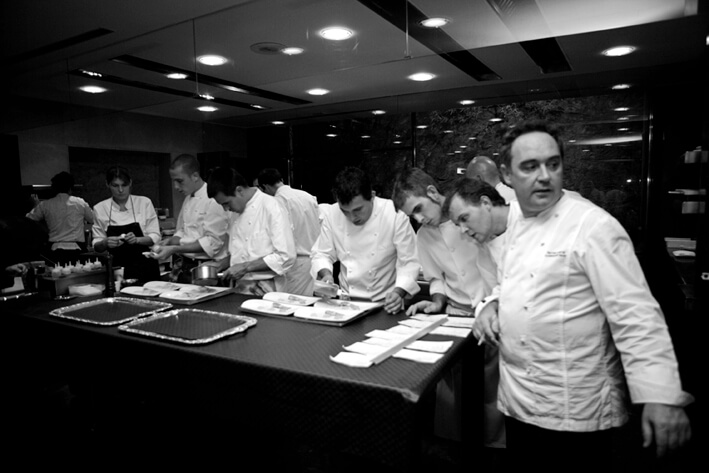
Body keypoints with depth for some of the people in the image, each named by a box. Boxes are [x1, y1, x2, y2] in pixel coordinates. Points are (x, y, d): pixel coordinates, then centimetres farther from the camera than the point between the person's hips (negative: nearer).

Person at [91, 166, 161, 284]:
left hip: (144, 268, -1)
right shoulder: (100, 208, 3)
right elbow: (97, 246, 6)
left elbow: (155, 237, -1)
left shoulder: (144, 202, -1)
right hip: (117, 268, 1)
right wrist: (106, 243, -15)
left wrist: (136, 239, -19)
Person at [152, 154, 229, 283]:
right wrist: (170, 241, -1)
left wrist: (174, 249, -19)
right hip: (184, 267, 7)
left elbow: (213, 242, -19)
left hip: (205, 269, -7)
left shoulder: (213, 199, -14)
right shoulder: (188, 199, 12)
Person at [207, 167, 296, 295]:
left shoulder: (271, 207, -13)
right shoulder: (237, 211, 11)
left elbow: (286, 256, -17)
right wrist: (220, 265, 7)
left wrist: (246, 267, -16)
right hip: (240, 288, 6)